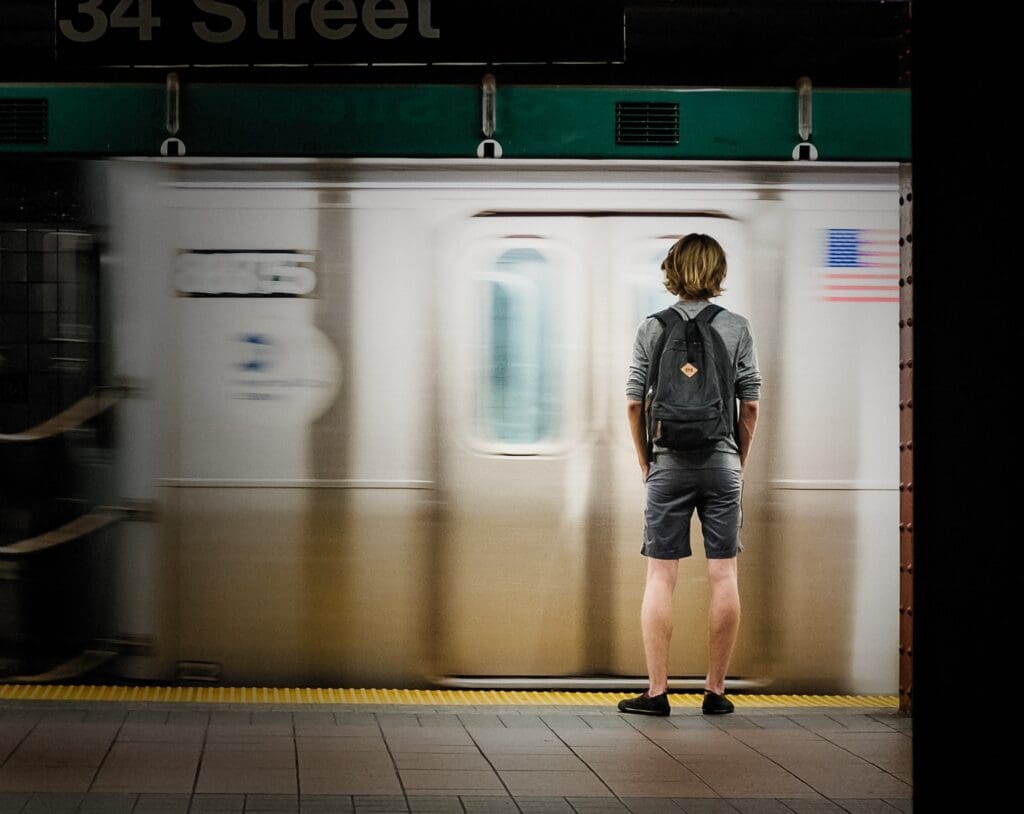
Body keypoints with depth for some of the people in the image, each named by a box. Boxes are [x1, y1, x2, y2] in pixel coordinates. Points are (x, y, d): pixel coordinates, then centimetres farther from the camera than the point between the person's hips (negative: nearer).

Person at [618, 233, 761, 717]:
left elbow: (634, 404, -1)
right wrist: (740, 460, 12)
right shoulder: (736, 328, -1)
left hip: (669, 464, 0)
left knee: (660, 577, 3)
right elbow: (750, 405, 0)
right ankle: (715, 691, 7)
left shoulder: (651, 330, -1)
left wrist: (644, 461, 11)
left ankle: (656, 691, 1)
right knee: (723, 576, 5)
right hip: (721, 464, 0)